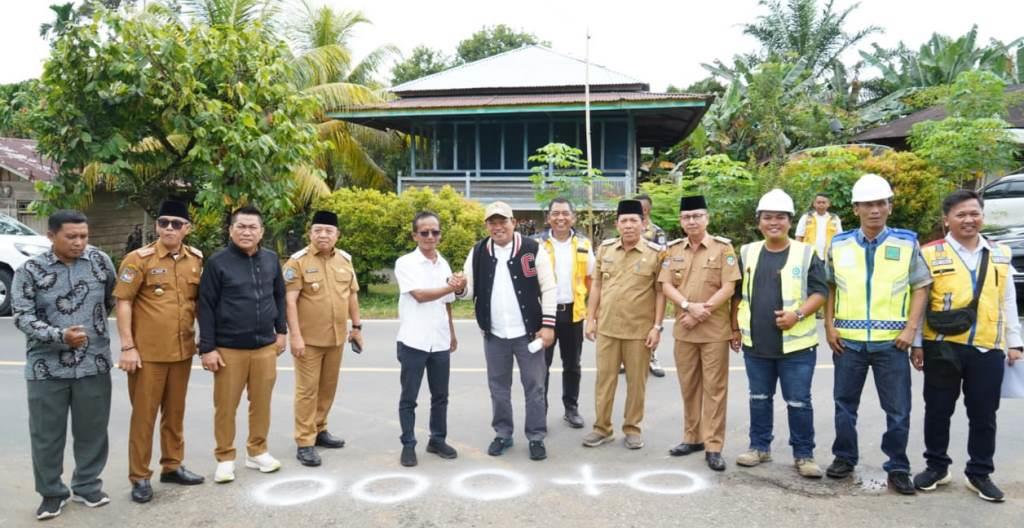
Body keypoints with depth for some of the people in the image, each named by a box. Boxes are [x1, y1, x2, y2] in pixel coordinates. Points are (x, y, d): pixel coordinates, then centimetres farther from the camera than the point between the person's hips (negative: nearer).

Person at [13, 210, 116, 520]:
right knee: (46, 434, 8)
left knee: (92, 430, 10)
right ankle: (51, 492, 24)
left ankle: (87, 486, 28)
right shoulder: (30, 270, -4)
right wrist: (59, 336, -21)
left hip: (94, 364, 1)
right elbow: (23, 317, -8)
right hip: (47, 367, -1)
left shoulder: (100, 261, 1)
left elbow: (112, 300, 16)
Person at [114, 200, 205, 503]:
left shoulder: (197, 260, 5)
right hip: (147, 352, -4)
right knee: (144, 414, 4)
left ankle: (172, 466, 29)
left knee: (175, 412, 15)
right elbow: (123, 303, -8)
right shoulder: (138, 259, -8)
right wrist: (127, 347, -13)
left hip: (182, 350, 4)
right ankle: (139, 477, 15)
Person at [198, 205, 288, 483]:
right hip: (229, 348, -3)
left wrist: (281, 331, 13)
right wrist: (207, 347, -9)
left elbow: (279, 297, 16)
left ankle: (257, 452, 27)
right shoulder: (217, 262, -7)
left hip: (265, 346, 3)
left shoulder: (271, 259, 6)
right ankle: (225, 458, 20)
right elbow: (206, 306, -7)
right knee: (226, 406, 5)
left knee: (261, 403, 11)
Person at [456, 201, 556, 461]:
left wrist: (548, 325, -11)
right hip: (494, 334, 3)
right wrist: (459, 288, -18)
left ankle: (536, 437, 17)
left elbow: (548, 288, -6)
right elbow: (471, 289, 6)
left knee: (534, 386, 5)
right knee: (498, 386, 14)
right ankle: (503, 434, 28)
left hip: (527, 332, -3)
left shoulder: (532, 249, -6)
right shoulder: (478, 252, 3)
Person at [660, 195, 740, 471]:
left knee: (714, 387, 0)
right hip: (683, 329, 4)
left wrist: (703, 311, -15)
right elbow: (666, 286, 1)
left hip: (715, 329, -4)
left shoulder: (723, 247, -4)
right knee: (688, 386, 12)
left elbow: (728, 288, -10)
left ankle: (713, 446, 7)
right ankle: (692, 437, 25)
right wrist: (688, 306, -15)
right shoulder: (673, 249, 7)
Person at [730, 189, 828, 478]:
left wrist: (798, 314, -19)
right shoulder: (747, 253, 7)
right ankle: (760, 446, 27)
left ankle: (804, 454, 16)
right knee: (759, 398, 14)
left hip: (796, 343, -3)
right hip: (756, 343, 3)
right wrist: (736, 328, 11)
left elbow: (820, 292, -4)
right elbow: (738, 294, 14)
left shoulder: (806, 254, -2)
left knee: (799, 402, 3)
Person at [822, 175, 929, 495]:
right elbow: (829, 287, 10)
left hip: (891, 341, -1)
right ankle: (844, 458, 27)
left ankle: (898, 468, 20)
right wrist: (829, 326, 1)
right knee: (845, 403, 12)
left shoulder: (907, 243, 0)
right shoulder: (839, 244, 4)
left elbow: (919, 287, 3)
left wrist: (911, 328, -7)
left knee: (898, 409, 5)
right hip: (848, 340, 2)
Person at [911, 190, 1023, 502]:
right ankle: (937, 466, 24)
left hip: (988, 349, 3)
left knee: (983, 415, 10)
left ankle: (979, 474, 24)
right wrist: (916, 343, -3)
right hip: (942, 347, -2)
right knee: (938, 410, 8)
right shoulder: (930, 254, -2)